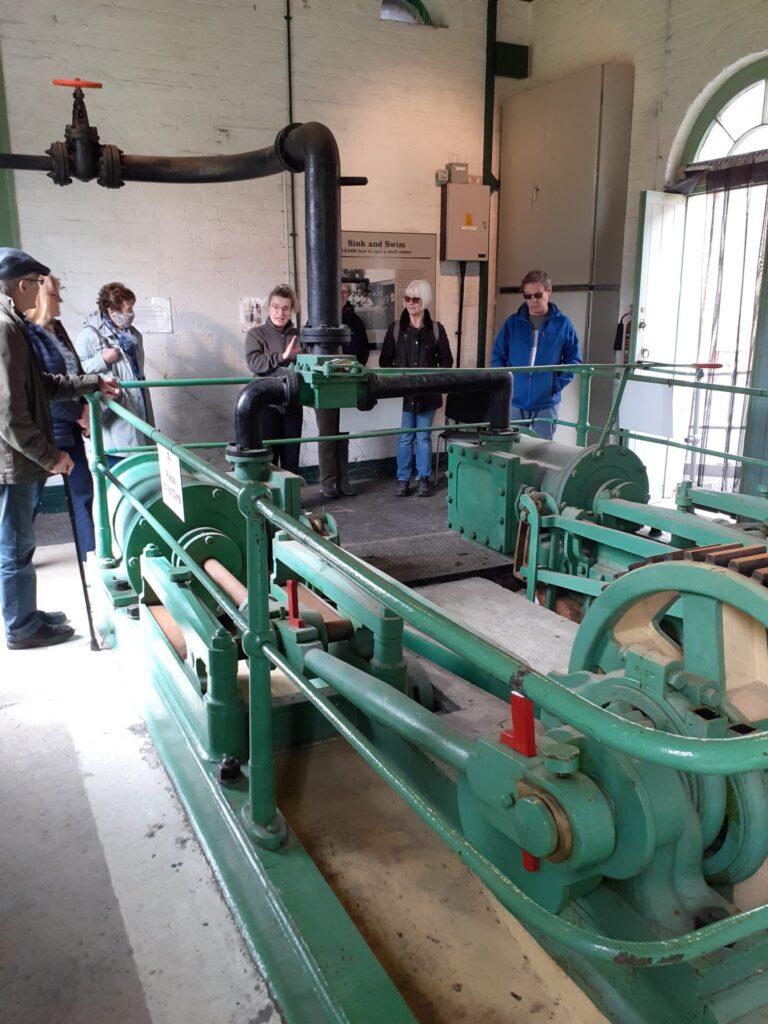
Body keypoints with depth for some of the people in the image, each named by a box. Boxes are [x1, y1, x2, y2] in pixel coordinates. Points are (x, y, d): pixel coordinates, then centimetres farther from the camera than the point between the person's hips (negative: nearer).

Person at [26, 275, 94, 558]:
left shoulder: (57, 328, 9)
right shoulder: (26, 333, -16)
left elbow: (76, 372, 14)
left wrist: (87, 408, 0)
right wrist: (78, 414, -14)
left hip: (69, 426, 8)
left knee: (84, 491, 10)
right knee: (30, 498, 6)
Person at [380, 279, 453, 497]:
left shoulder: (436, 329, 2)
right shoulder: (395, 328, 1)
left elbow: (446, 360, 6)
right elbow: (385, 360, 4)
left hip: (428, 393, 0)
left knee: (424, 436, 8)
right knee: (405, 437, 4)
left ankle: (424, 479, 16)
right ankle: (403, 479, 13)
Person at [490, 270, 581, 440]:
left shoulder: (562, 324, 0)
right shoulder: (512, 322, 4)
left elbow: (574, 360, 4)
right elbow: (497, 357, 7)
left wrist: (558, 384, -7)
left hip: (546, 403, -1)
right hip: (515, 401, 2)